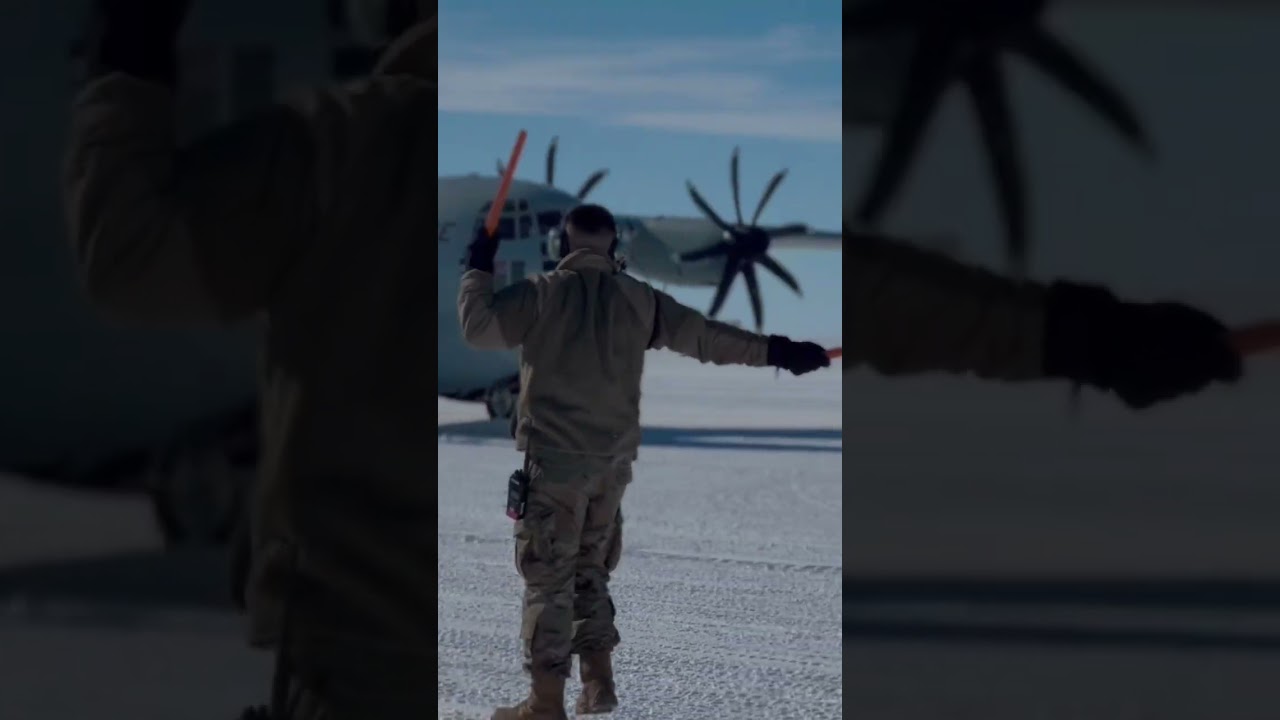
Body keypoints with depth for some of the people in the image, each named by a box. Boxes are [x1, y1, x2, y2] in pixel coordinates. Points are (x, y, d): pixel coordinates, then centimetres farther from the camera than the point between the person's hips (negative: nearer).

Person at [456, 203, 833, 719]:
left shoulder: (543, 293, -7)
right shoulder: (640, 299, 5)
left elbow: (478, 328, -8)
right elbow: (704, 336, 7)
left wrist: (479, 269, 6)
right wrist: (775, 351, 14)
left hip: (555, 457, -4)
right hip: (614, 459, 5)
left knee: (548, 575, 0)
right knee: (590, 568, 20)